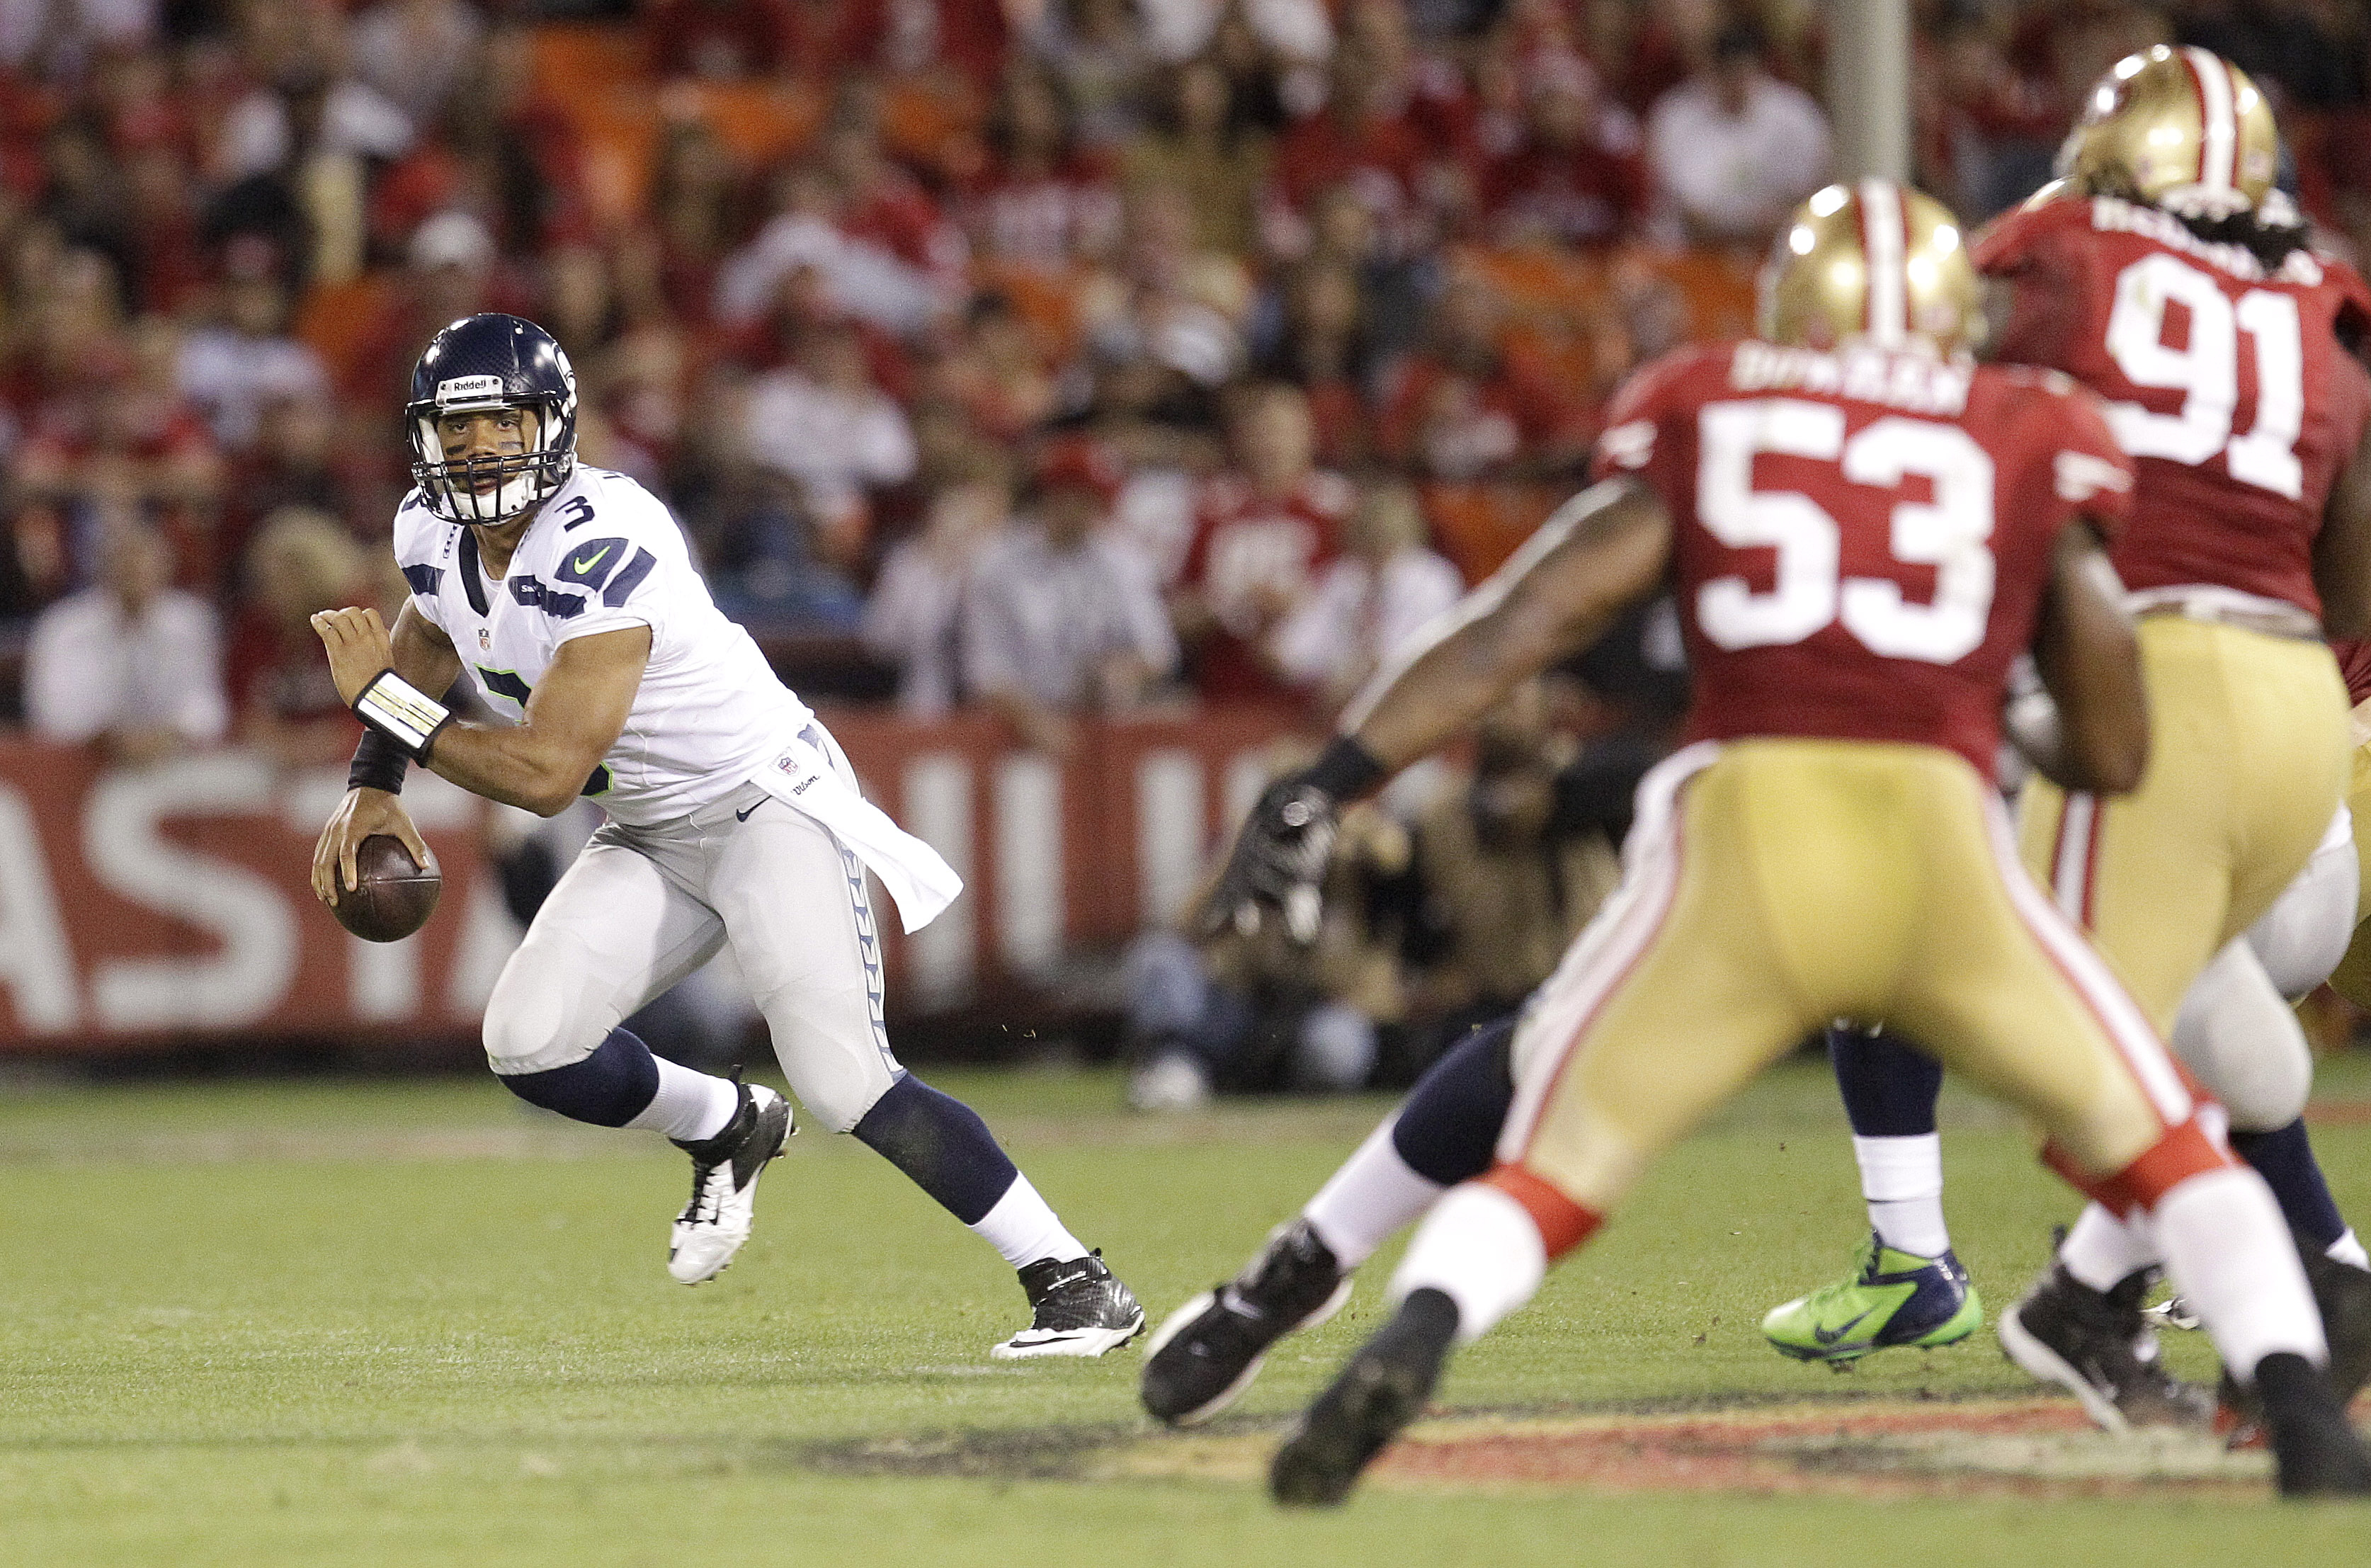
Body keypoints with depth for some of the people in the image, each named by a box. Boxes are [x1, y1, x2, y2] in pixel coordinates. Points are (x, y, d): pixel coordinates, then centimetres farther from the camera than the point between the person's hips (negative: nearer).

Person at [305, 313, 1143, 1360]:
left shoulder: (602, 550, -30)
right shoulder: (435, 533, -4)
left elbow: (546, 774, -31)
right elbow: (424, 642, 21)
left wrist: (386, 704, -25)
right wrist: (371, 789, 10)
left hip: (769, 806, -8)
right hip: (651, 839, 8)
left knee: (846, 1089, -18)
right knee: (529, 1046, -10)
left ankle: (1073, 1281, -8)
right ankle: (727, 1132, 19)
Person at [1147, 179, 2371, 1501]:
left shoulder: (1705, 425, 18)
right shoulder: (2036, 455, 19)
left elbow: (1518, 626, 8)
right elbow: (2114, 756, 19)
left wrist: (1322, 792, 6)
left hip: (1740, 856, 0)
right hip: (1945, 849, 0)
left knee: (1549, 1180, 13)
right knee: (2163, 1153, 19)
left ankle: (1412, 1343, -18)